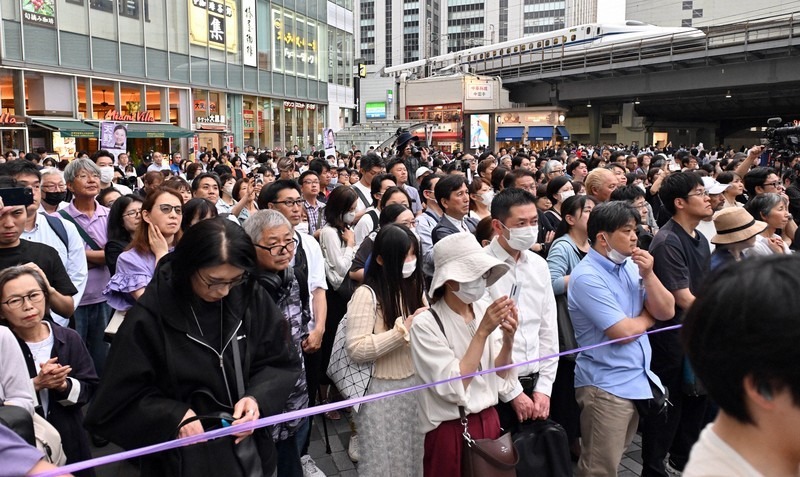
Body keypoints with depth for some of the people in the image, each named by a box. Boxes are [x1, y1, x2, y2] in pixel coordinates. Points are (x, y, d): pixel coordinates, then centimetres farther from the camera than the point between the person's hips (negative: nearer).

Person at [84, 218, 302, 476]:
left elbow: (280, 363, -3)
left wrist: (257, 398, -20)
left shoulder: (252, 298, -10)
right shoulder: (149, 318, -19)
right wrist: (175, 416, -24)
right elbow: (119, 398, -12)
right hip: (183, 455, -3)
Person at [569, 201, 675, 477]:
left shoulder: (631, 265, 4)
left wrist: (648, 274, -12)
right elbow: (623, 332, -22)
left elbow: (666, 312, 2)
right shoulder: (587, 277, -19)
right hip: (606, 386, -8)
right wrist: (648, 317, -2)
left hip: (638, 379, 8)